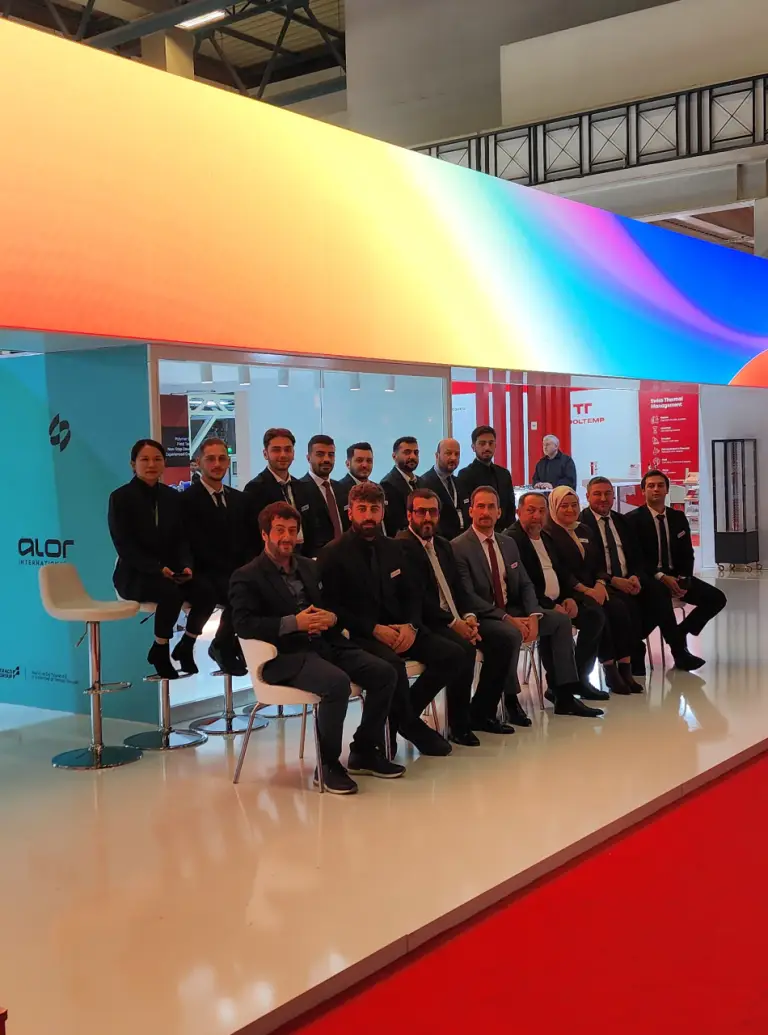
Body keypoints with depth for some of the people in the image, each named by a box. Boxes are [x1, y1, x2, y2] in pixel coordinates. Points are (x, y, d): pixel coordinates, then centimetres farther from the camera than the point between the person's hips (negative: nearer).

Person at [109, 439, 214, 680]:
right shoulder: (120, 497, -4)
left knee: (206, 592, -24)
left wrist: (186, 565, -13)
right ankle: (160, 651, -12)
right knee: (171, 592, -35)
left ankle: (185, 647, -1)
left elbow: (182, 539, 9)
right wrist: (157, 568, -23)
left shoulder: (172, 496, 11)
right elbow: (125, 546, -11)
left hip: (169, 571, 5)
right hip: (134, 575, -5)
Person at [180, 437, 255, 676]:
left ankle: (242, 645, -5)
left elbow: (249, 541, 15)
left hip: (240, 573, 5)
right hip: (206, 574, -5)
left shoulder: (239, 499, 19)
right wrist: (234, 571, -19)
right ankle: (223, 647, -8)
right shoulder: (188, 500, -2)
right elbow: (198, 547, -11)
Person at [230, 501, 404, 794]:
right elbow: (243, 625, -13)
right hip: (285, 655, -7)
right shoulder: (246, 577, -1)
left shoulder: (309, 567, 21)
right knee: (338, 683, -33)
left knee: (384, 673, -10)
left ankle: (364, 752, 6)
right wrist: (294, 622, -21)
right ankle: (327, 764, -14)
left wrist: (332, 617, -4)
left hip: (326, 644, 7)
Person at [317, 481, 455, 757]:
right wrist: (374, 629, -19)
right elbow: (333, 607, -10)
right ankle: (411, 726, -10)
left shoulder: (393, 548, 13)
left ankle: (403, 715, 1)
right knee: (392, 662, -36)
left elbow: (410, 596, 15)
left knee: (451, 654, -12)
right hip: (357, 635, -6)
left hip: (397, 628, 6)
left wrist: (410, 625, -7)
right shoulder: (333, 554, -5)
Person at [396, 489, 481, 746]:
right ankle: (459, 726, -13)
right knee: (461, 651, -31)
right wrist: (454, 622, -18)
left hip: (453, 621, 8)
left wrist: (468, 617, -2)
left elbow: (457, 588, 17)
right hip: (425, 625, -8)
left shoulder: (443, 546, 20)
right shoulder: (401, 546, -9)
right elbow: (417, 597, -16)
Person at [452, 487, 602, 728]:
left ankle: (564, 697, 0)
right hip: (480, 618, -8)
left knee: (560, 620, -1)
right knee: (510, 634, -35)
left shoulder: (508, 543, 12)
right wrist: (507, 618, -23)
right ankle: (482, 712, -25)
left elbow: (525, 585, 12)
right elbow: (468, 597, -18)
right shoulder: (459, 547, -11)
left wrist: (533, 616, -8)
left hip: (511, 613, 8)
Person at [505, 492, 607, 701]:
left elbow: (563, 572, 19)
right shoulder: (511, 540, -11)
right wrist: (551, 607, -21)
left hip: (558, 601, 9)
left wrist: (571, 598, 0)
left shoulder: (547, 537, 18)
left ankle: (579, 678, 4)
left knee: (595, 615, -3)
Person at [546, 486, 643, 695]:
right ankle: (610, 669, -20)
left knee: (622, 608, -20)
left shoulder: (584, 530, 20)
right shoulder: (549, 533, -4)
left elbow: (599, 562, 14)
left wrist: (600, 584, -7)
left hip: (594, 587, 7)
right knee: (599, 613, -30)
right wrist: (584, 589, -19)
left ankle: (625, 667, -20)